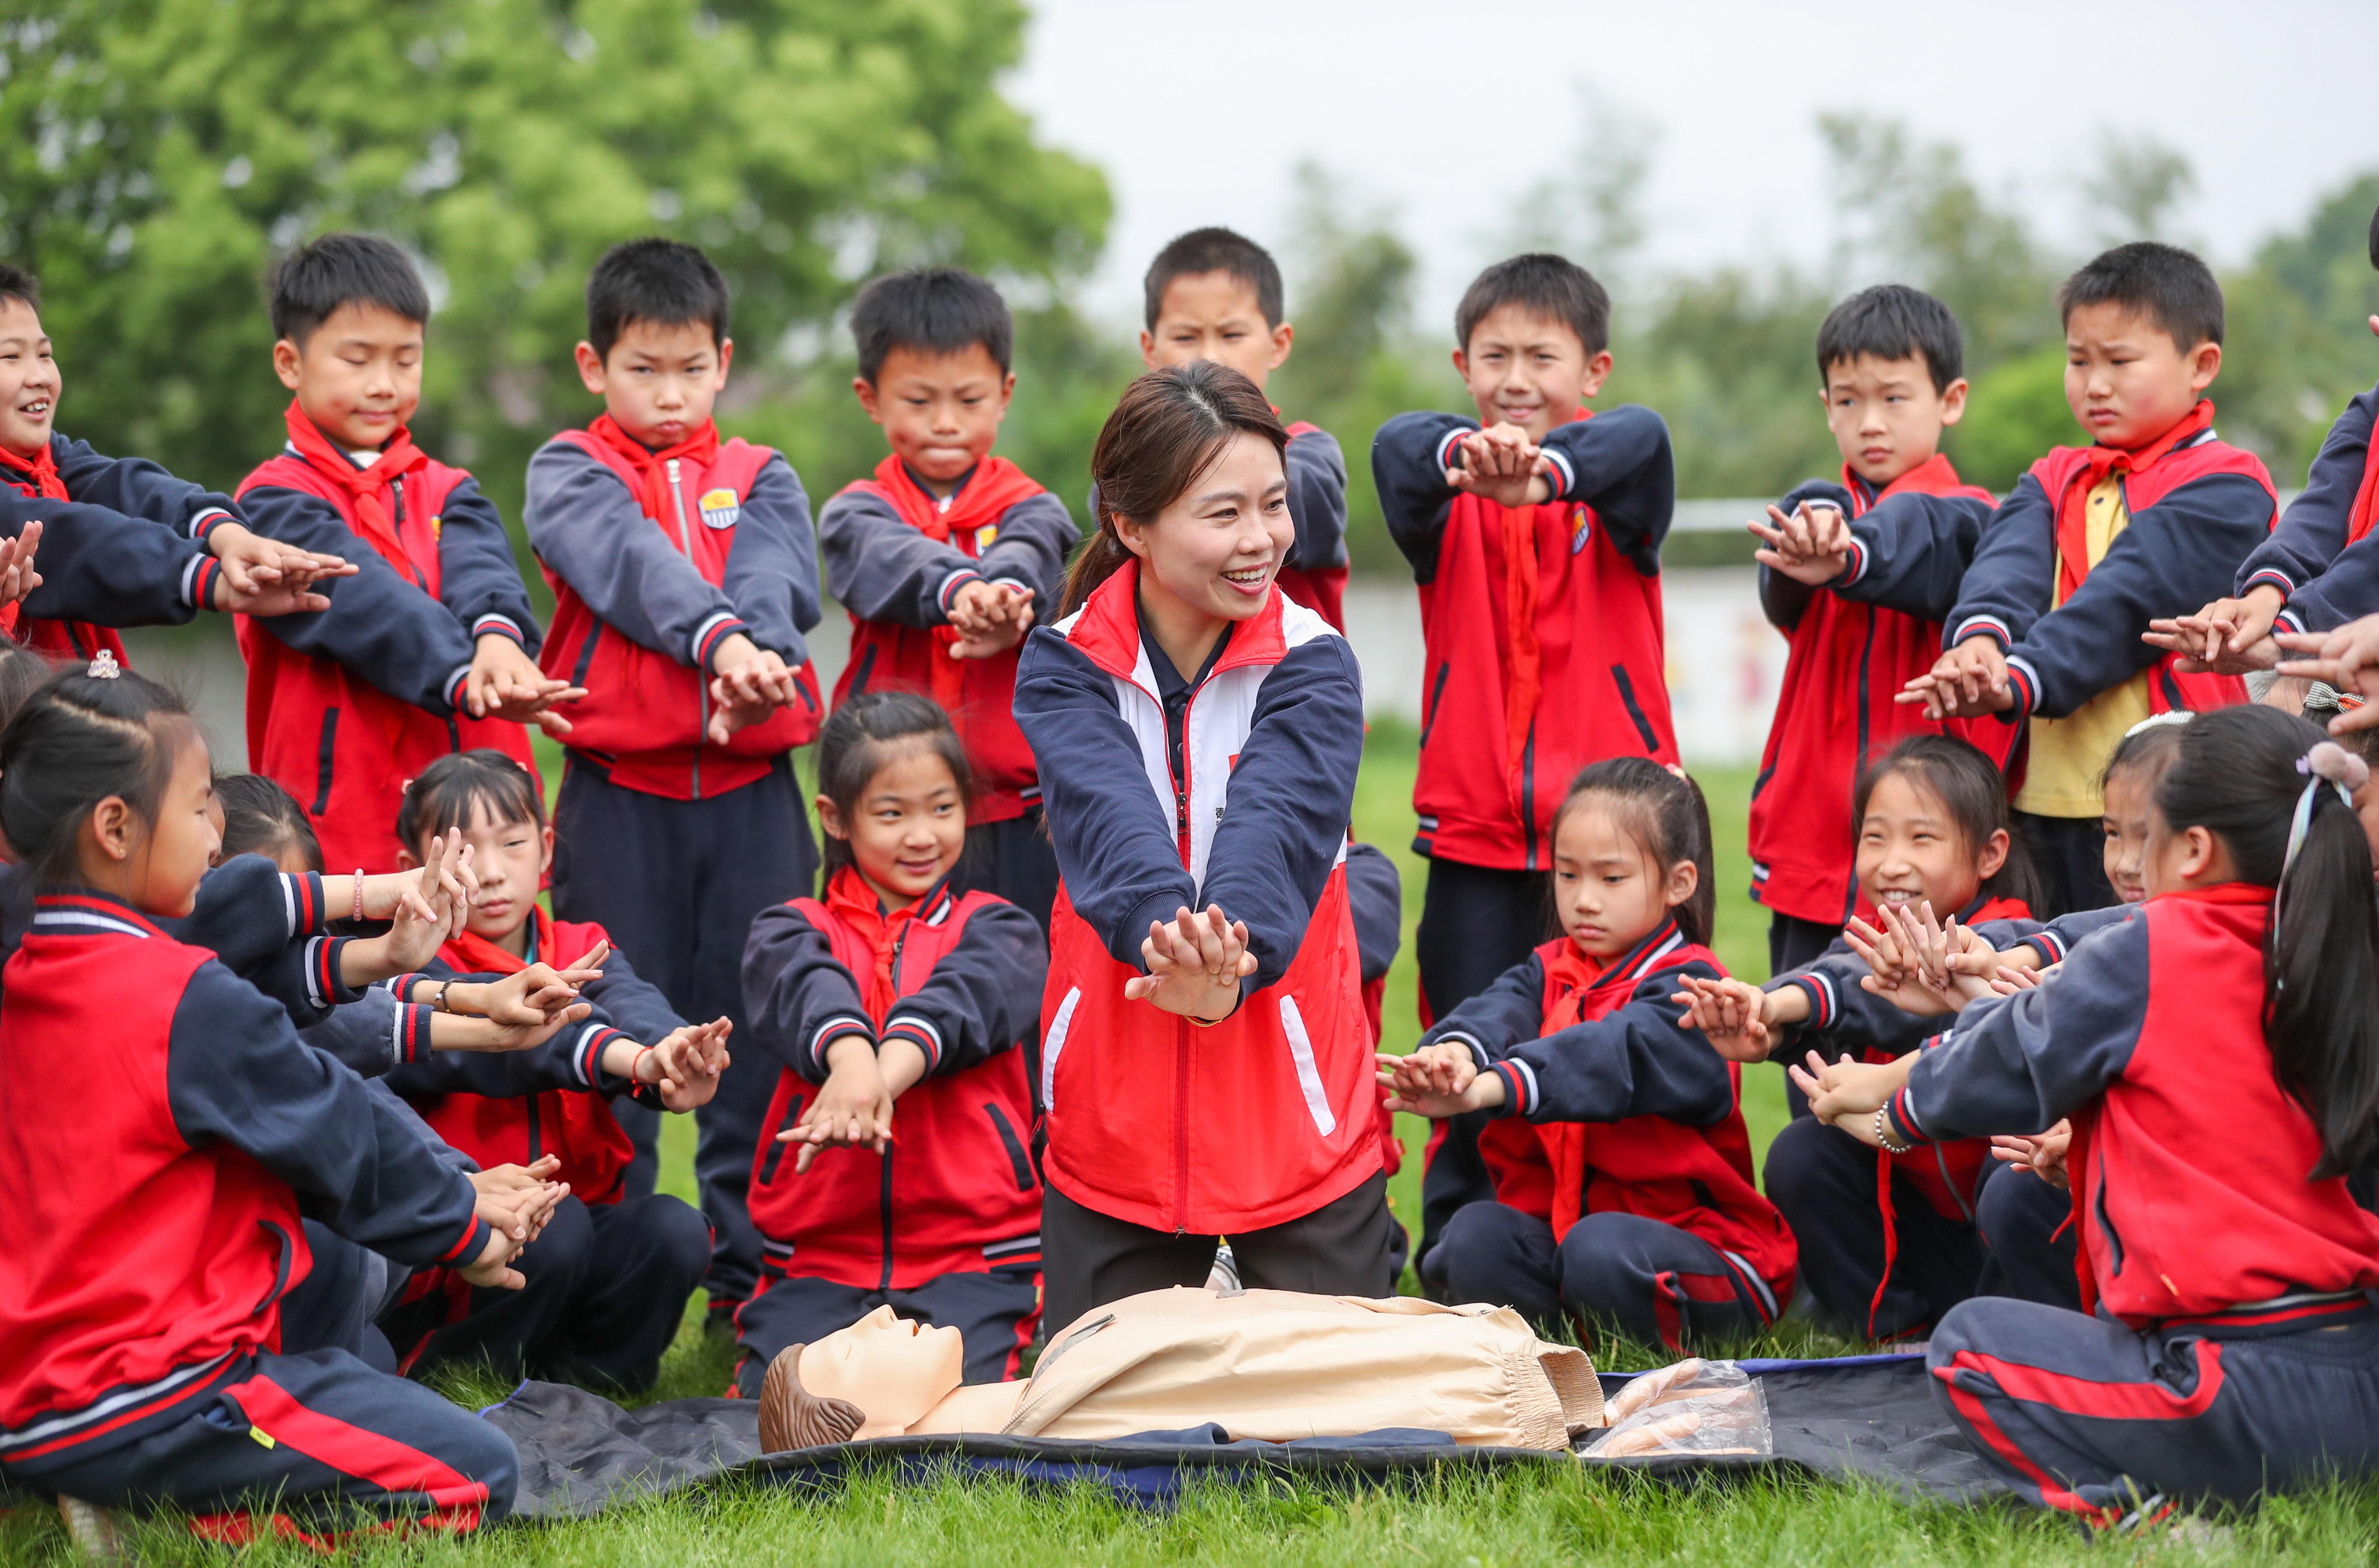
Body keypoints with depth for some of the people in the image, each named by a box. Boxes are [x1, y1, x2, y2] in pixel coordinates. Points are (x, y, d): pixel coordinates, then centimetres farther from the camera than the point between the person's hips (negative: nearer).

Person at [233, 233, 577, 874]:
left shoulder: (446, 494, 17)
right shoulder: (276, 502, 1)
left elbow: (479, 569, -6)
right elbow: (359, 601, -16)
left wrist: (496, 637, -30)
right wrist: (465, 680, -32)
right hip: (338, 819, -4)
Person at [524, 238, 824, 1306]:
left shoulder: (762, 480, 14)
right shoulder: (568, 472, 6)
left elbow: (780, 579, -7)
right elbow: (629, 558, -15)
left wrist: (753, 662, -29)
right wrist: (717, 637, -34)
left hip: (752, 792, 2)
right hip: (619, 792, -2)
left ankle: (754, 1273, 12)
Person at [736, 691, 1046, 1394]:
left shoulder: (998, 930, 10)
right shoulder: (792, 932, 11)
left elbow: (964, 994, -14)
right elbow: (808, 989, -14)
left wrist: (891, 1071, -37)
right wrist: (850, 1056, -40)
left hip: (970, 1255, 0)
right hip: (817, 1251, 1)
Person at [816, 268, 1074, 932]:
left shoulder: (1029, 508, 7)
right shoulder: (858, 511, 6)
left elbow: (1030, 555, -16)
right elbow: (889, 558, -18)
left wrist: (1008, 595, -42)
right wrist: (958, 588, -41)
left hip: (1015, 823, 0)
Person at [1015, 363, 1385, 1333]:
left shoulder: (1311, 663, -6)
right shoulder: (1063, 665, -4)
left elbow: (1276, 823, -23)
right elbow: (1108, 815, -22)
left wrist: (1231, 959, -43)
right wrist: (1164, 930, -43)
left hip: (1296, 1114, -1)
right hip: (1116, 1108, 1)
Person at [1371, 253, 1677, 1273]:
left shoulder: (1611, 481, 1)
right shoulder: (1444, 497, 5)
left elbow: (1642, 440, -23)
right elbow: (1397, 444, -19)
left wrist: (1546, 469, -47)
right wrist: (1461, 459, -44)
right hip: (1475, 830, 1)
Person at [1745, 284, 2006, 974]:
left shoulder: (1967, 517, 2)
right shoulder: (1817, 507, 12)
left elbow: (1923, 543, -22)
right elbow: (1783, 596, -11)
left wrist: (1850, 554, -45)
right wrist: (1801, 549, -36)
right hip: (1811, 848, 3)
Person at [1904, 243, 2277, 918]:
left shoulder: (2225, 487, -1)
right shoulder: (2055, 481, 18)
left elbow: (2137, 592, -16)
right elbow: (2010, 558, -4)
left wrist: (2021, 677, -30)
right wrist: (1980, 637, -28)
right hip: (2055, 796, 6)